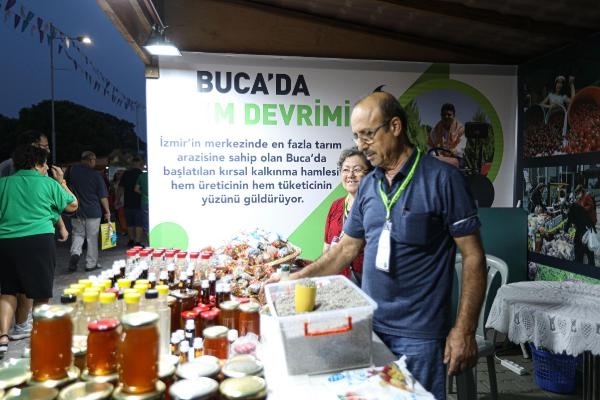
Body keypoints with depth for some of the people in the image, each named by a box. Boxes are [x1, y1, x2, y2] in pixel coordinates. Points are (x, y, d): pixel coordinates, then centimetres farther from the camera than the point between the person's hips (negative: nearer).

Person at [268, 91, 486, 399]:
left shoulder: (442, 179, -11)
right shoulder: (368, 185, 5)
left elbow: (473, 256, -10)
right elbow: (347, 248, 11)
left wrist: (465, 330, -12)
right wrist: (296, 279, 4)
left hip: (419, 334, -5)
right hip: (369, 326, 5)